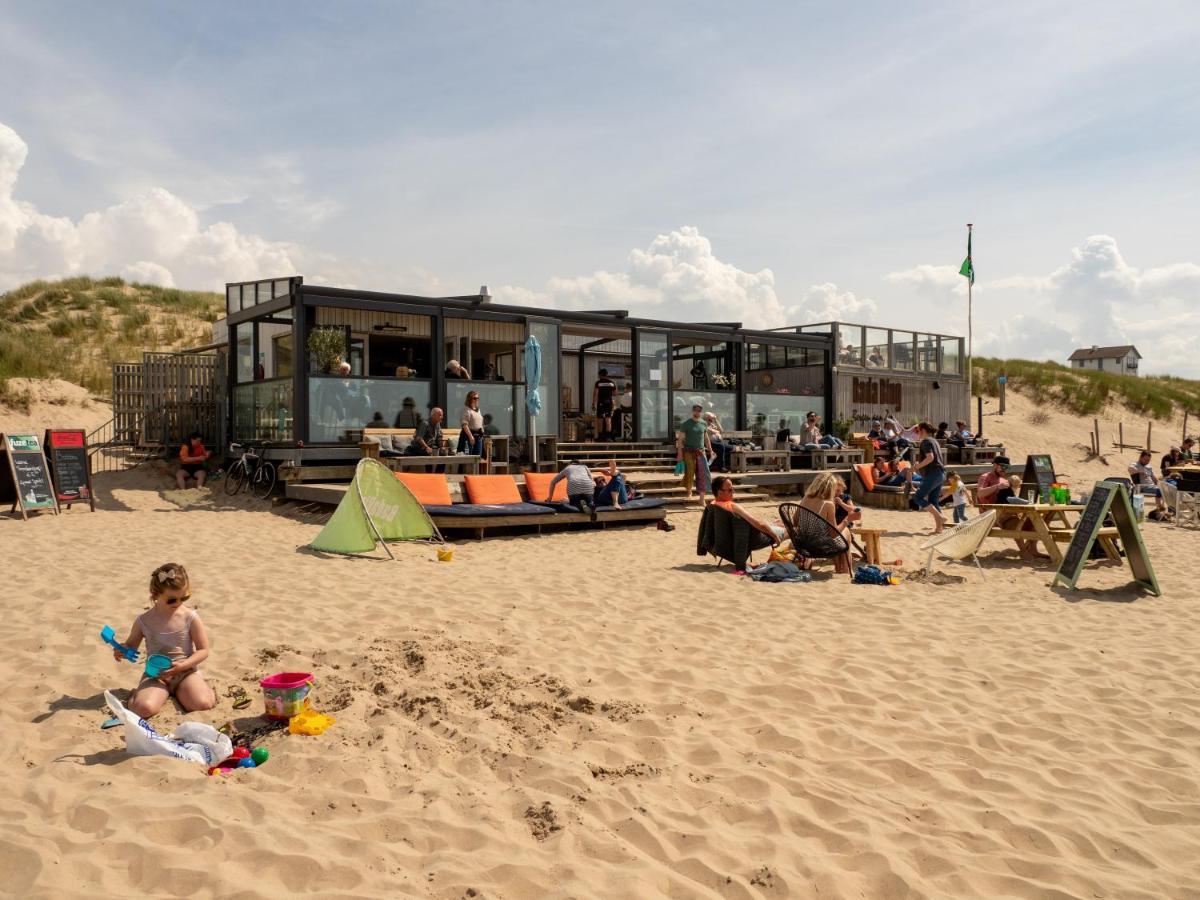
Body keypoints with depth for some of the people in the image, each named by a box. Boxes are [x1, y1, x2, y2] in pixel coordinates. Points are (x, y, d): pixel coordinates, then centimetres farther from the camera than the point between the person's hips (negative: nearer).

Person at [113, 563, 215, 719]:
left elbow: (203, 650, -4)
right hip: (156, 674, 0)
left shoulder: (190, 617, -7)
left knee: (203, 704, -27)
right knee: (143, 708, -31)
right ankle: (165, 692, 4)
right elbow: (131, 645, 13)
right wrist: (121, 651, -11)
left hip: (186, 671, 0)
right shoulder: (144, 621, -4)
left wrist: (182, 665, -19)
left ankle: (179, 691, 6)